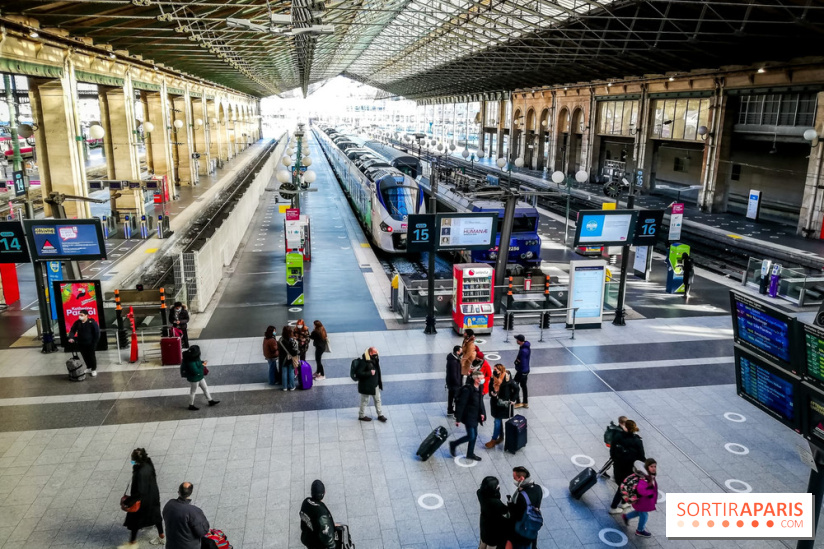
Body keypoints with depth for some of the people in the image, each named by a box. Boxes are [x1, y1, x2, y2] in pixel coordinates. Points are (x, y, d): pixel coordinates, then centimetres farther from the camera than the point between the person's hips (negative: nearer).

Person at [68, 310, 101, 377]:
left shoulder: (92, 322, -14)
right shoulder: (77, 322, -1)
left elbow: (97, 333, -11)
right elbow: (72, 331, 6)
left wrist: (95, 343, -13)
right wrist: (71, 338, -14)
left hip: (90, 344, -5)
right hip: (81, 344, 5)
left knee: (91, 356, 4)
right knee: (85, 356, 14)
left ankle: (94, 369, 16)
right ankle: (88, 368, 31)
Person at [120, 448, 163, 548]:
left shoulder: (141, 473, -37)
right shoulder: (148, 464, -13)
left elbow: (139, 492, -31)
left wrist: (126, 502, -22)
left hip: (143, 500, -8)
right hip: (153, 496, 8)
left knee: (134, 520, 16)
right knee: (155, 515, 26)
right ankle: (162, 537, 44)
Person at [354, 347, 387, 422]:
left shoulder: (375, 360, 1)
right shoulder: (363, 362, -26)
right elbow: (358, 373, -29)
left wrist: (379, 381, 15)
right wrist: (370, 373, -29)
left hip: (375, 384, 8)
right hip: (366, 385, -8)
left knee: (377, 399, 17)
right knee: (365, 401, 10)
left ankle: (380, 415, 30)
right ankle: (362, 415, 28)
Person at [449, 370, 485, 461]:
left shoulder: (479, 388, 0)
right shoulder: (467, 390, -26)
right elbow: (460, 405, -22)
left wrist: (482, 413, 0)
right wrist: (458, 419, -19)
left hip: (475, 416, 8)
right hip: (468, 416, -8)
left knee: (474, 435, 16)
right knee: (471, 436, -3)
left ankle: (470, 453, 34)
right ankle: (453, 444, 18)